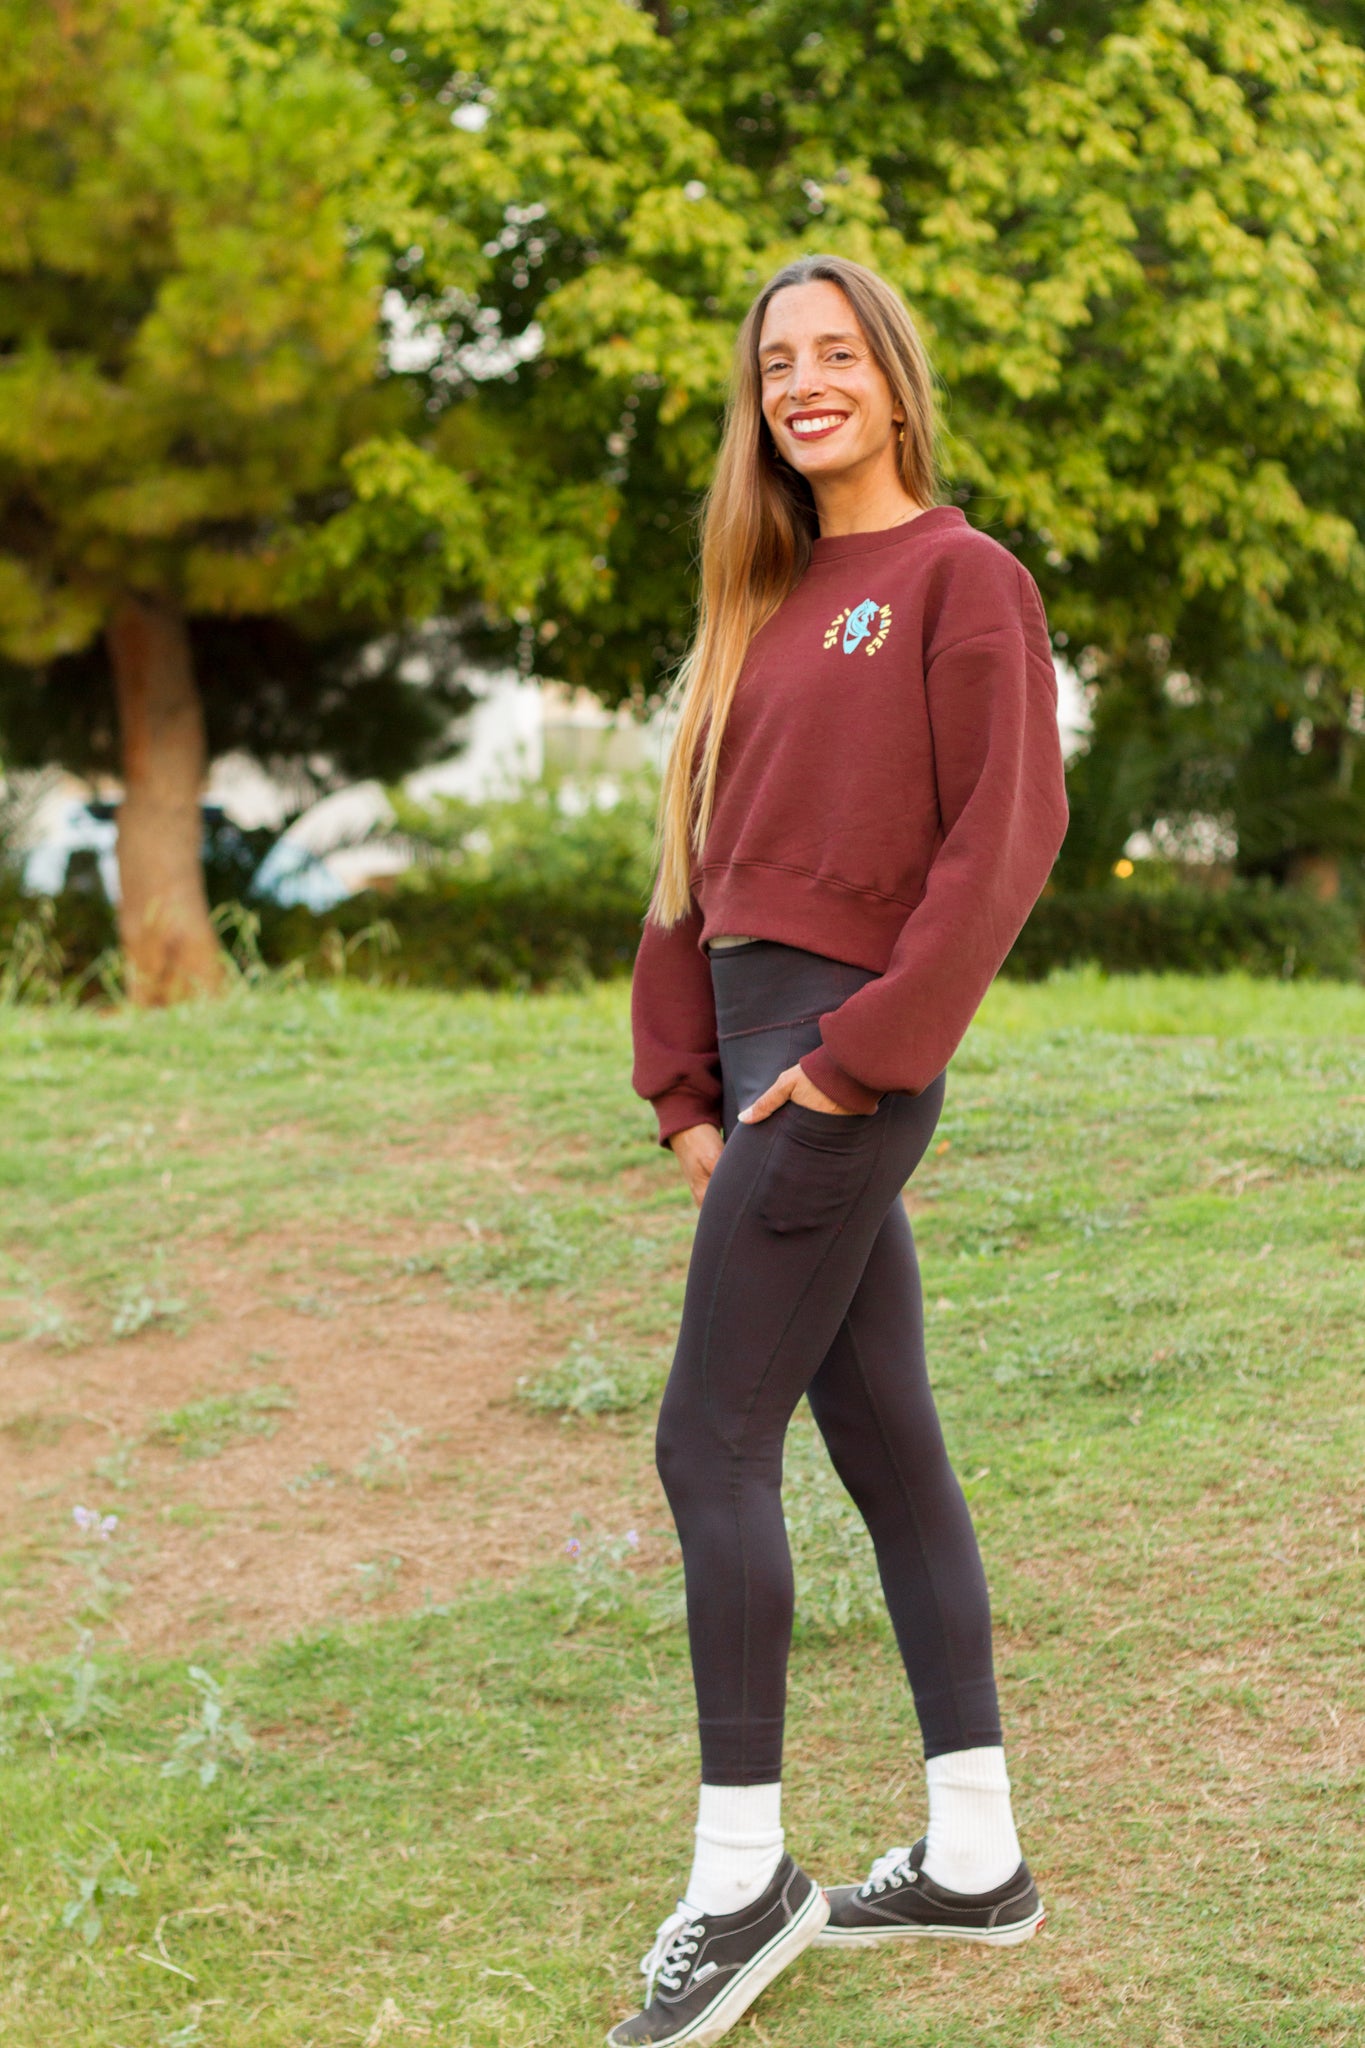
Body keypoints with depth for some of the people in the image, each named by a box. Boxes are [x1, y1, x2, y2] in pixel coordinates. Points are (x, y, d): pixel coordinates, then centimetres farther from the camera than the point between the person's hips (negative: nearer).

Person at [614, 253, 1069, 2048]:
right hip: (767, 1067, 8)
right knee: (887, 1447, 10)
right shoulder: (774, 600, 18)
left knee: (710, 1445, -7)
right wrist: (686, 1080, 8)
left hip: (848, 1064, -8)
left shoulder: (964, 578, -6)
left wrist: (855, 1056, -17)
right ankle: (974, 1857, 18)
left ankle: (744, 1875, 3)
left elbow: (1005, 836, -15)